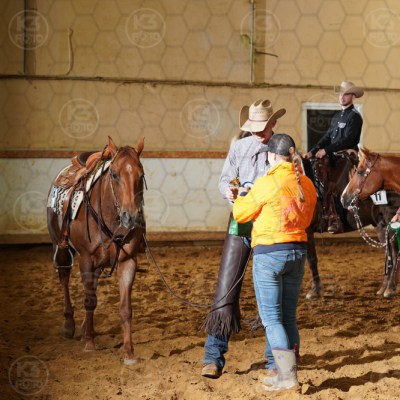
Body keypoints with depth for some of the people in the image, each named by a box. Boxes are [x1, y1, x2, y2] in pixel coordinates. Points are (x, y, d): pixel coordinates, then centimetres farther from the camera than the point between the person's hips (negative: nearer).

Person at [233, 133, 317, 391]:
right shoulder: (307, 185, 3)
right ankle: (287, 372, 20)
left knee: (271, 318, 0)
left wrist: (241, 196, 16)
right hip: (298, 252, 7)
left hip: (269, 253, -6)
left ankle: (288, 375, -5)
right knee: (288, 316, 15)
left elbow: (241, 214, -4)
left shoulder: (266, 184, -16)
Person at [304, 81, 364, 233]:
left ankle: (334, 220, -15)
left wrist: (326, 150, -21)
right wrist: (313, 152, 3)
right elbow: (327, 137, 16)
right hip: (334, 157, 8)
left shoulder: (354, 116, -6)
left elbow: (347, 140, -16)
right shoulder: (337, 116, 19)